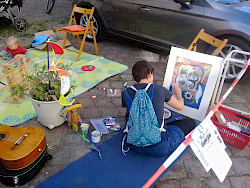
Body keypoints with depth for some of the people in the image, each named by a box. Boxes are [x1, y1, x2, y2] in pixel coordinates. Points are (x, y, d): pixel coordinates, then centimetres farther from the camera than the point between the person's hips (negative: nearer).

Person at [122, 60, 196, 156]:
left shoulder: (125, 93, -3)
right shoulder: (160, 90, -9)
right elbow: (180, 106, 9)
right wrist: (178, 94, 32)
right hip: (158, 147, -3)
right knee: (191, 123, 16)